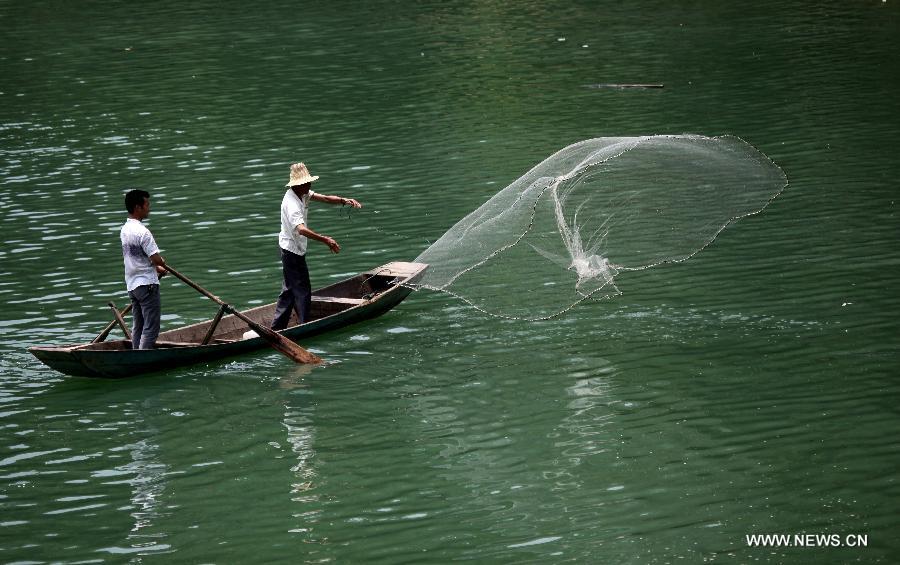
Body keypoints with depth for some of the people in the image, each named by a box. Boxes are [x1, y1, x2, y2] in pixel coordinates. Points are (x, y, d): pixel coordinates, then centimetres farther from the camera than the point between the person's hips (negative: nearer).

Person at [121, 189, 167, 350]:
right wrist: (162, 264, 3)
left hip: (132, 284, 9)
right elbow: (156, 259, -19)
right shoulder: (142, 232, -19)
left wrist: (156, 267, 18)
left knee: (137, 326, 13)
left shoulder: (124, 230, 10)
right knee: (151, 327, -5)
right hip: (147, 283, -9)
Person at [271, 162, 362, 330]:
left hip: (290, 249, 11)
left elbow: (324, 198, 3)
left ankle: (277, 327, 24)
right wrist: (325, 240, -49)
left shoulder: (302, 194, 1)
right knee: (302, 291, -3)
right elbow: (301, 229, -44)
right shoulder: (292, 203, -30)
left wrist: (344, 201, -15)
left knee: (289, 288, 17)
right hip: (292, 251, -11)